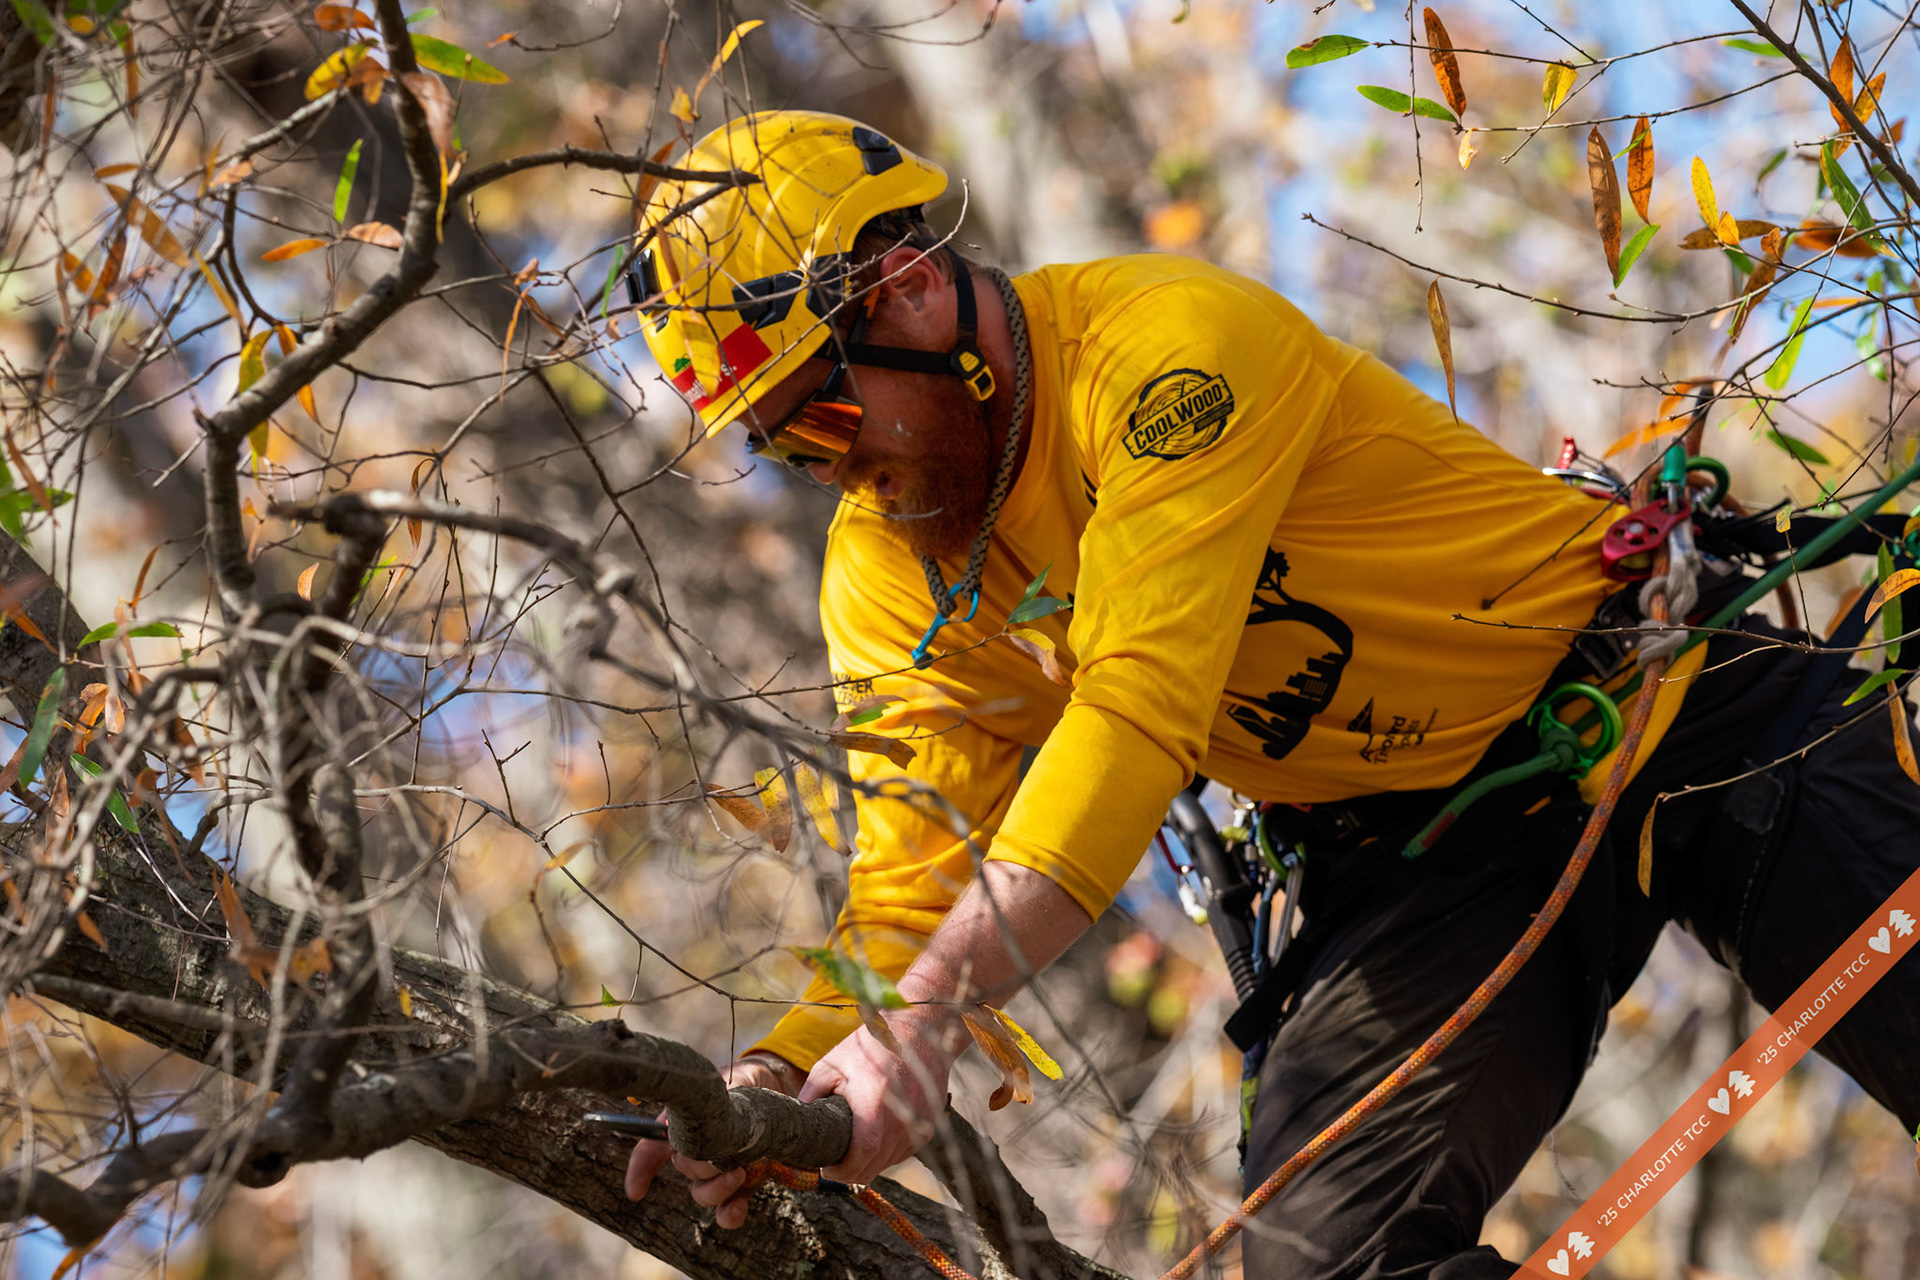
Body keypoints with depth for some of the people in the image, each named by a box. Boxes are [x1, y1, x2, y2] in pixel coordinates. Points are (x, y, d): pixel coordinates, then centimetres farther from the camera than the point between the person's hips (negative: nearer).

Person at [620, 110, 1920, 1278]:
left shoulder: (1169, 341, -26)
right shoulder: (888, 576, -5)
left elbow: (1139, 706, -36)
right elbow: (915, 881, -8)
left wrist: (924, 1021, -44)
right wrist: (785, 1071, -30)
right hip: (1420, 847, 5)